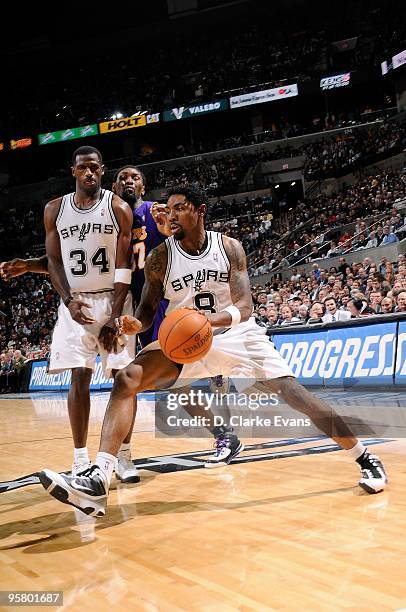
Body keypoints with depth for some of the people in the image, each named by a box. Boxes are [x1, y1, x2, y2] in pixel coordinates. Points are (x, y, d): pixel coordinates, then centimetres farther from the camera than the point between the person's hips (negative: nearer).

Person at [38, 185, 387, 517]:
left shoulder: (229, 247, -8)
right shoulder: (160, 257, -7)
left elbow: (244, 308, -15)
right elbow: (148, 310, -1)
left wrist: (210, 319, -38)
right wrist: (135, 324, -26)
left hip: (235, 332, -1)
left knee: (292, 392, -13)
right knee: (126, 381, -22)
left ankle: (365, 457, 6)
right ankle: (98, 481, -29)